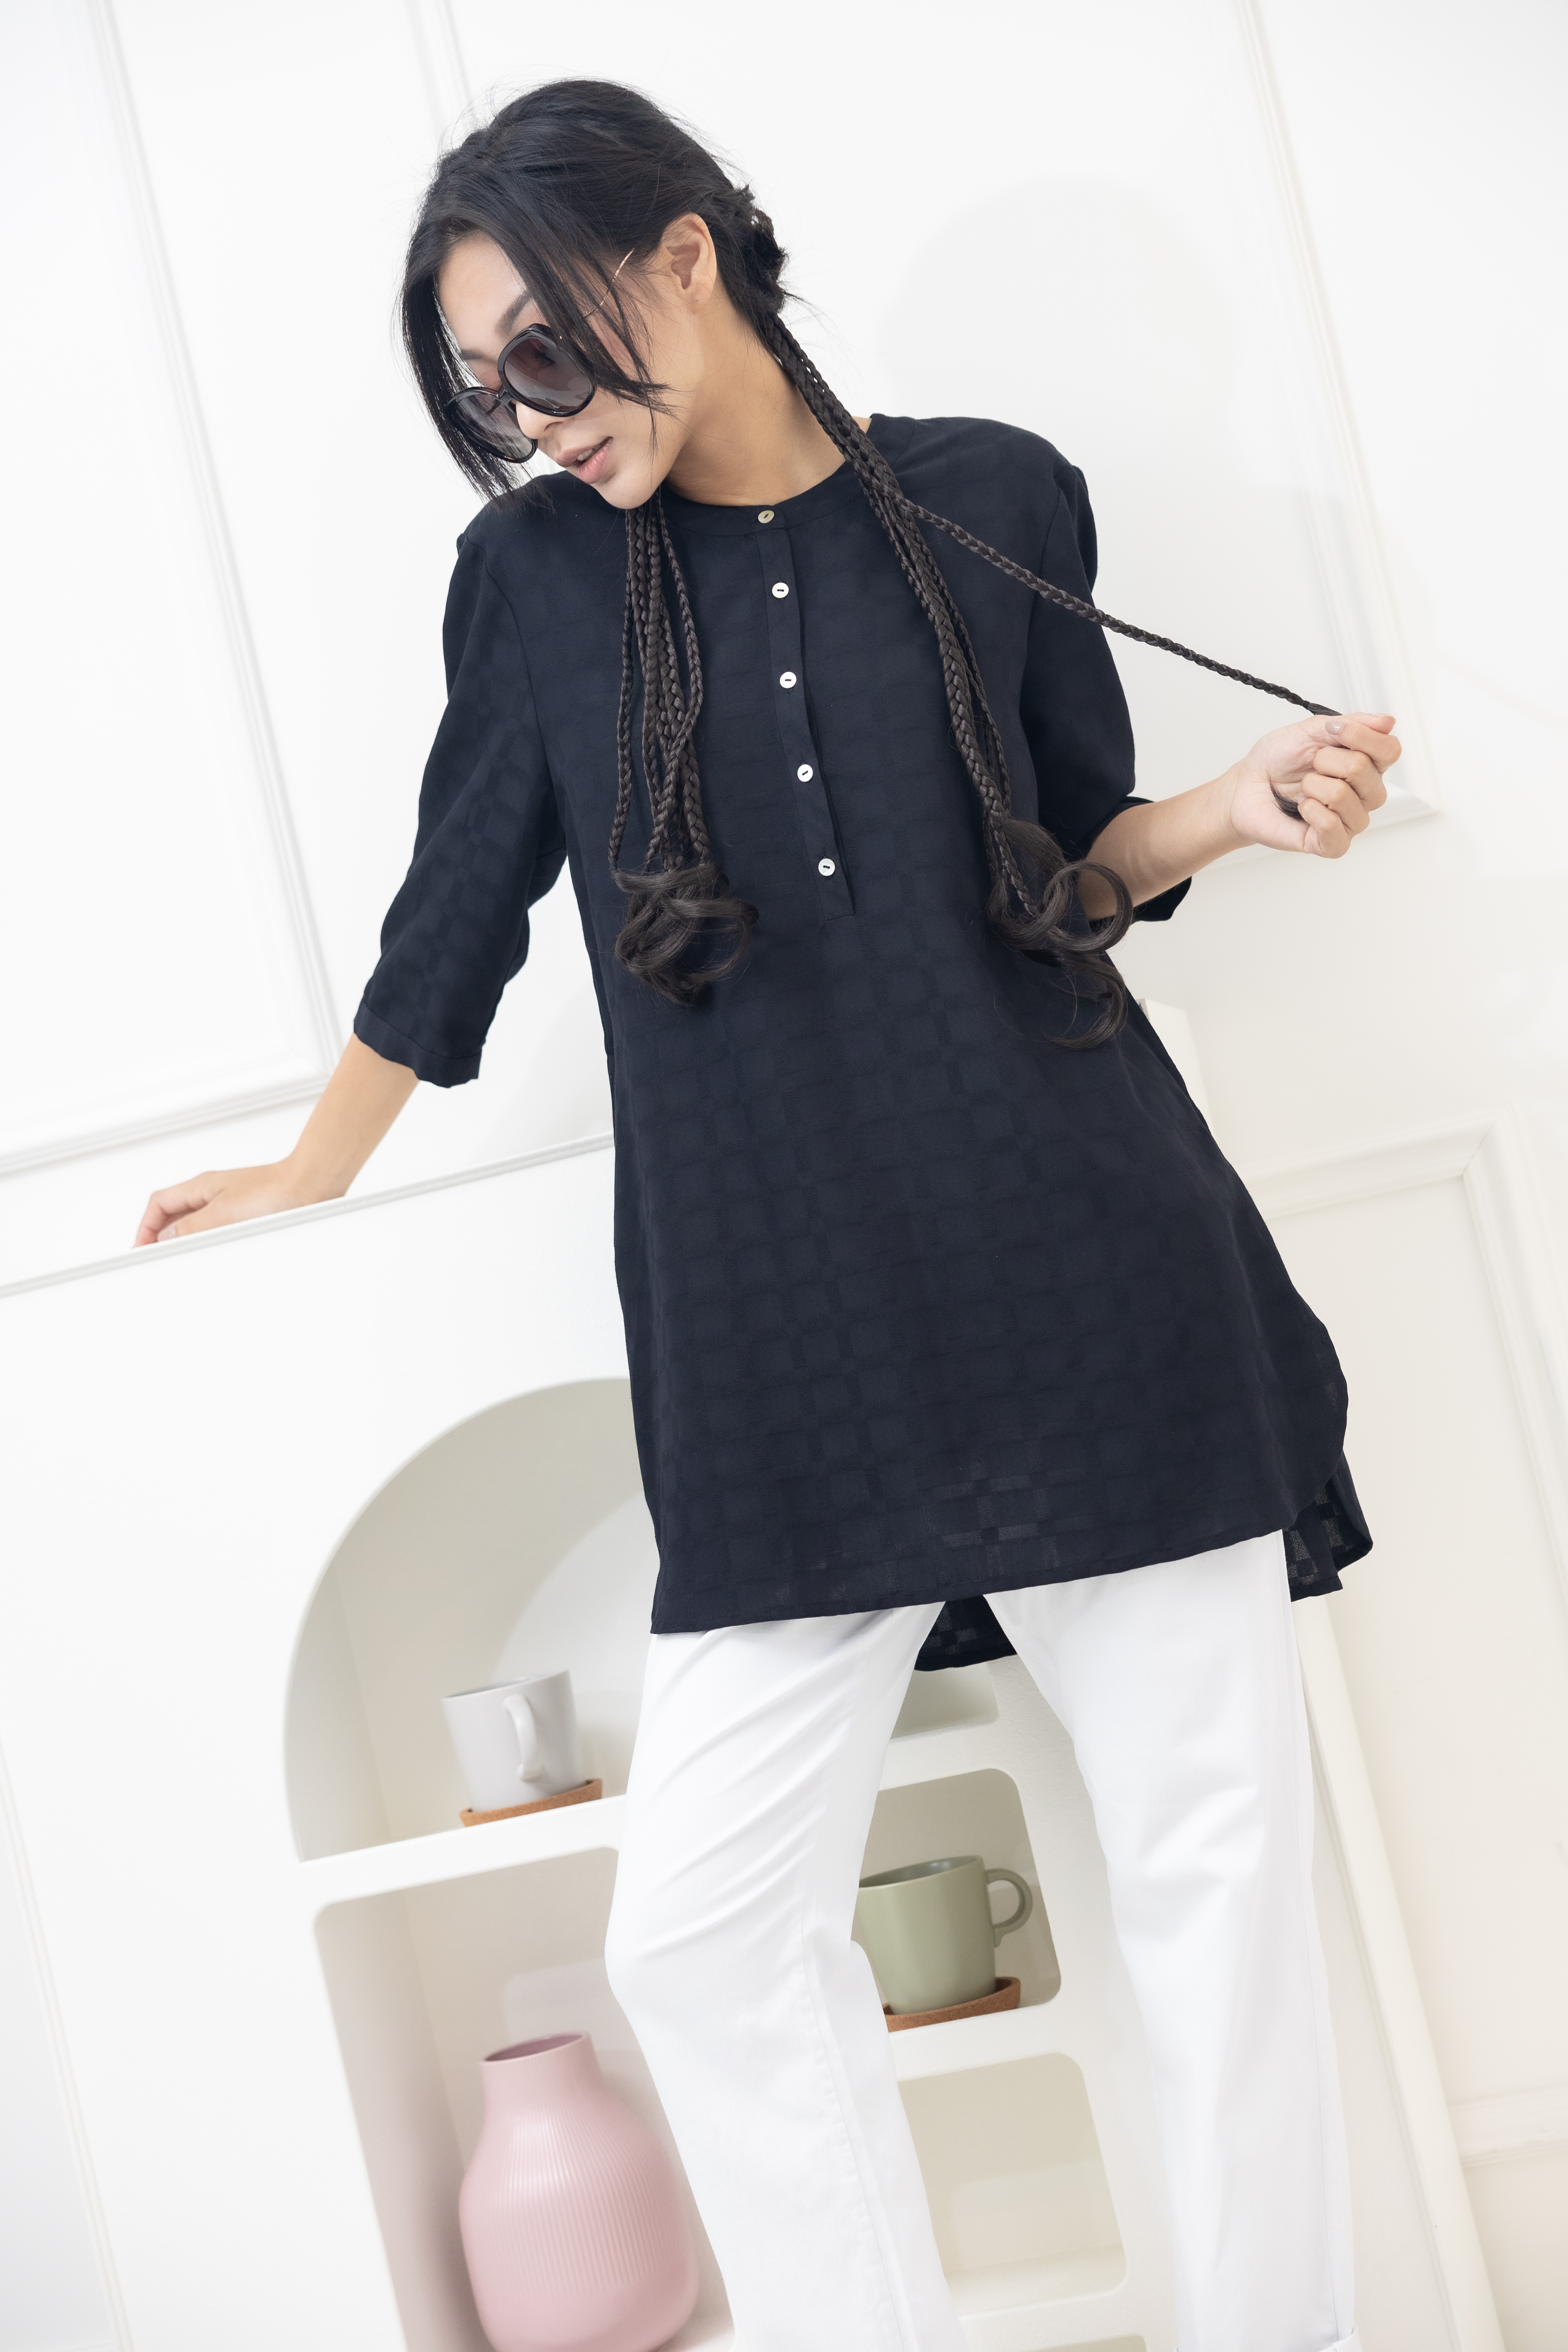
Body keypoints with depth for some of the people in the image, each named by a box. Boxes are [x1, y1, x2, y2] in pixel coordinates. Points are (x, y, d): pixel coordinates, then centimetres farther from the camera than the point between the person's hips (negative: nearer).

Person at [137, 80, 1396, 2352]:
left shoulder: (993, 501, 5)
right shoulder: (537, 570, 6)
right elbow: (459, 902, 16)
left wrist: (1241, 806, -5)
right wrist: (313, 1171, 25)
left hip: (1088, 1285, 0)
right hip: (773, 1349, 1)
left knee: (1218, 1871, 4)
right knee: (704, 1930, -2)